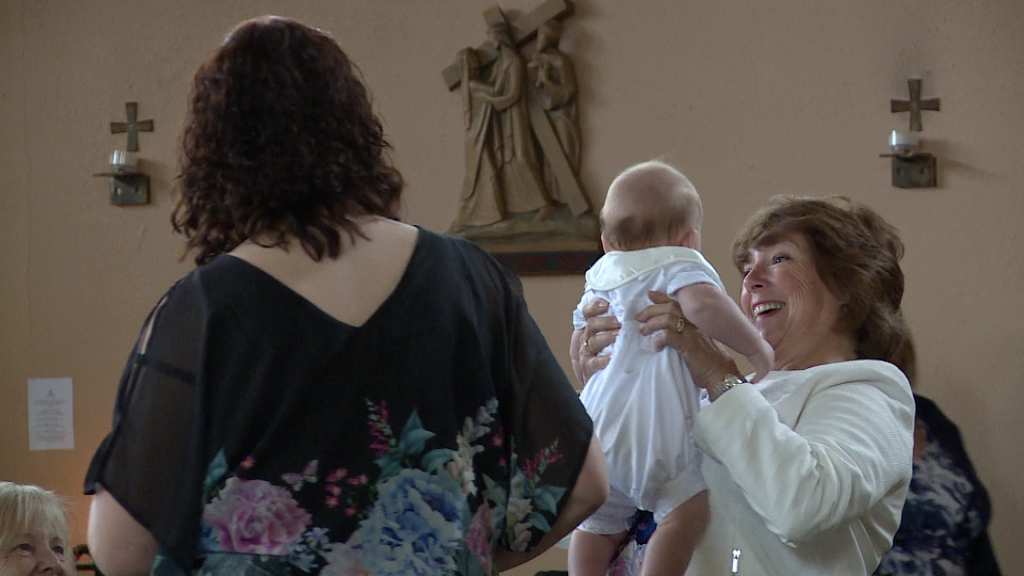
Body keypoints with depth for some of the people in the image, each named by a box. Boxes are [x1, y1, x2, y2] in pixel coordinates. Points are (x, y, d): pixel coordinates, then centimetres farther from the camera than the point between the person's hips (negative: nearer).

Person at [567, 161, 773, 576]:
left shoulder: (600, 279, 22)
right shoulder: (679, 267, 0)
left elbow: (577, 351, 31)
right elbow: (702, 303, -23)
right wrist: (758, 350, -16)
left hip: (598, 418, 7)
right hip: (654, 423, -7)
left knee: (598, 522, 15)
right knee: (686, 510, -11)